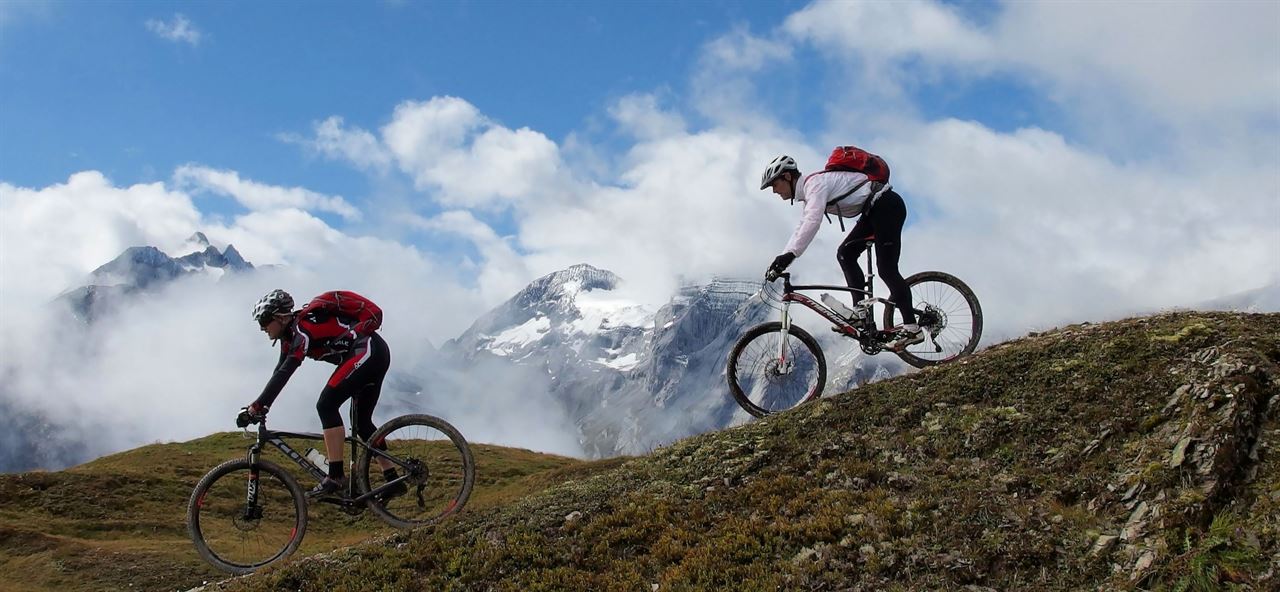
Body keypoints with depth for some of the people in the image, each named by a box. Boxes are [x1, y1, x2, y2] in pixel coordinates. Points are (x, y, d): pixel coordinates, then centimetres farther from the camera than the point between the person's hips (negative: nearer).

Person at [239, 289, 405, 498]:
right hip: (377, 355, 11)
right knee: (362, 422, 12)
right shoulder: (290, 336, 13)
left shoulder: (303, 328, -16)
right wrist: (259, 407, 8)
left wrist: (255, 407, -27)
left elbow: (284, 373, -25)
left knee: (326, 405, -14)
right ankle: (393, 481, 14)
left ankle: (336, 476, -16)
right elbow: (279, 373, 15)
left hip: (367, 351, -11)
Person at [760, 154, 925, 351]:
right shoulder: (807, 192, 15)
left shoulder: (815, 182, -17)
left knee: (886, 268, -13)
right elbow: (801, 229, 16)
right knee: (845, 254, 5)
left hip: (888, 206, -10)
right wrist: (780, 260, 7)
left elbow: (812, 221, -33)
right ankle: (860, 311, 2)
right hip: (874, 211, 10)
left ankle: (912, 329, -13)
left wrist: (789, 255, -39)